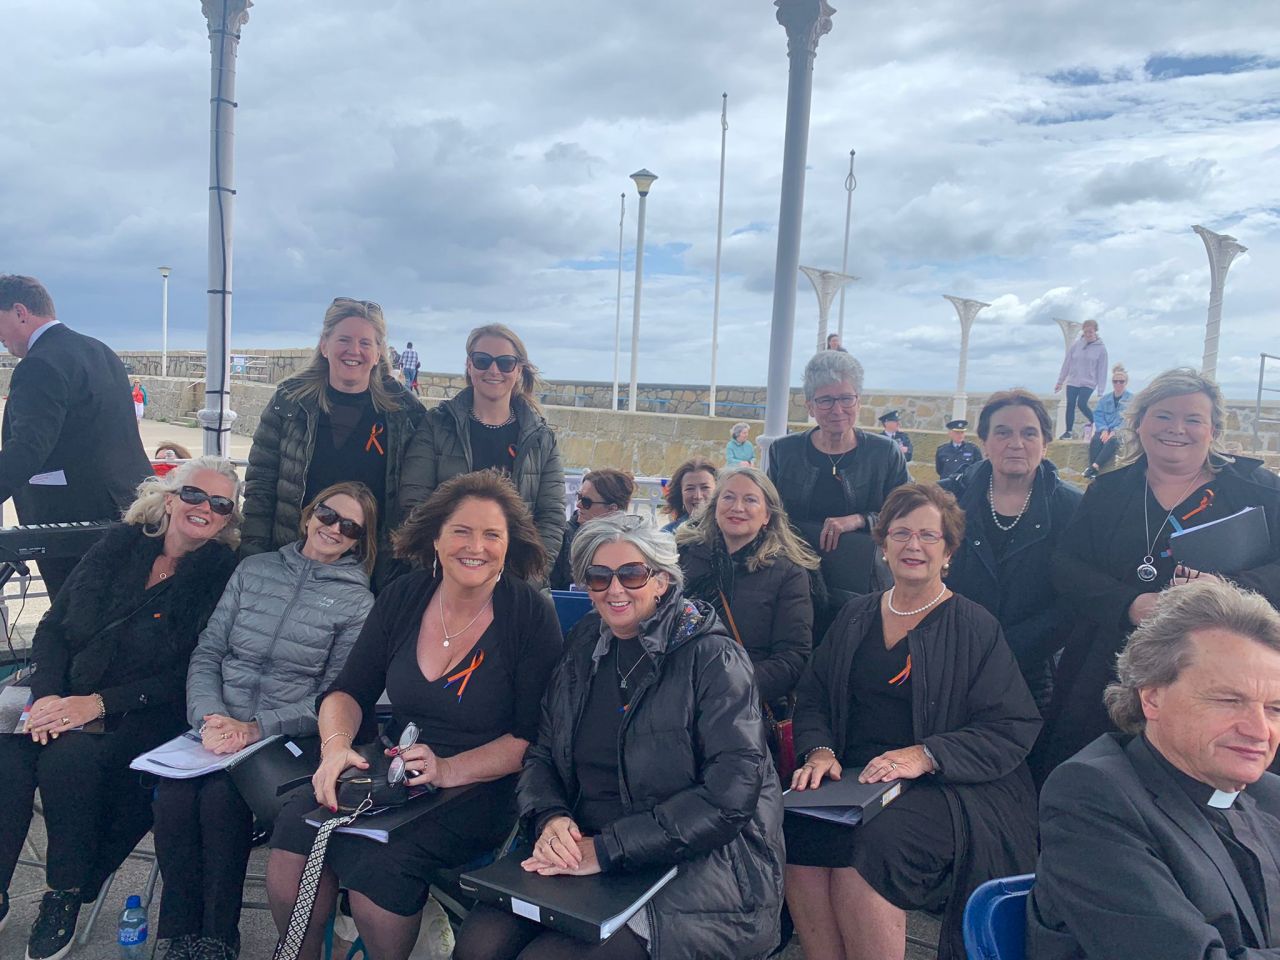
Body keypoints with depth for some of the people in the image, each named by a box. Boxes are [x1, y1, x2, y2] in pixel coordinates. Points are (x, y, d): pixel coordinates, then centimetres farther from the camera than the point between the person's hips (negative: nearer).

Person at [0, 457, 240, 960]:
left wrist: (98, 703, -19)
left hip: (139, 713, -4)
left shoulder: (221, 576, -6)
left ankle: (66, 895, -6)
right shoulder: (118, 545, 7)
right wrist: (48, 694, -10)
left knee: (71, 757, -29)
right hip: (62, 695, 4)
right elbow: (53, 627, 7)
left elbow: (185, 678, -10)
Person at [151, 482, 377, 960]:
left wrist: (257, 727, -15)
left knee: (221, 797, -28)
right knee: (173, 797, -24)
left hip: (285, 737, -3)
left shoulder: (356, 601, 1)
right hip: (218, 723, 3)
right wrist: (210, 716, -9)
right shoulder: (254, 569, 11)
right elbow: (207, 651, 9)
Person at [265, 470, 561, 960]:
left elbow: (533, 736, -11)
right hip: (392, 772, 4)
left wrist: (448, 770, -23)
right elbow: (348, 691, 6)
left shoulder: (531, 616, -10)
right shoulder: (402, 598, 3)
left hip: (481, 789, -4)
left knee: (377, 859, -28)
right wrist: (336, 744, -15)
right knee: (296, 827, -20)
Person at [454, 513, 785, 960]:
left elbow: (731, 794, -18)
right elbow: (541, 756, 11)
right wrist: (549, 818, -12)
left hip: (697, 866, -4)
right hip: (580, 852, 5)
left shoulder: (711, 657, -10)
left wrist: (608, 849, -21)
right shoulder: (583, 650, 8)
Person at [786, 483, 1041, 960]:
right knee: (796, 836, -25)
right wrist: (819, 750, -4)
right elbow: (812, 696, 17)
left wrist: (924, 755, -17)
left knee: (867, 852, -31)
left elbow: (1013, 729, -5)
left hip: (947, 790, -4)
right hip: (852, 779, 4)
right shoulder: (855, 617, 15)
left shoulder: (975, 627, 1)